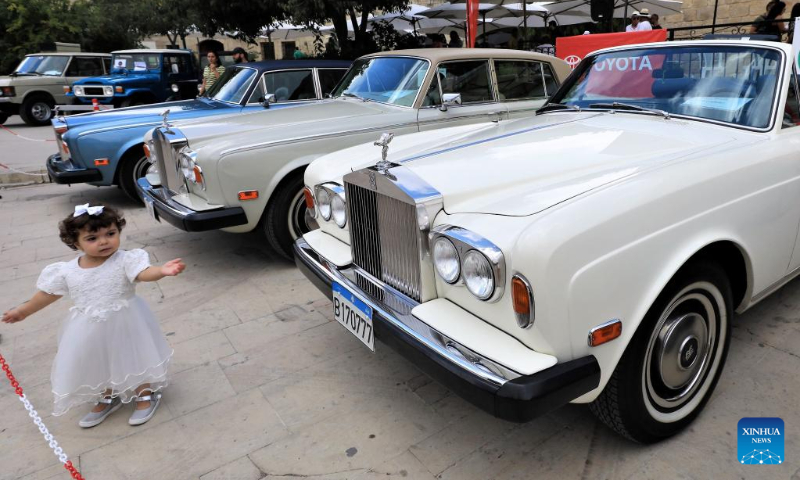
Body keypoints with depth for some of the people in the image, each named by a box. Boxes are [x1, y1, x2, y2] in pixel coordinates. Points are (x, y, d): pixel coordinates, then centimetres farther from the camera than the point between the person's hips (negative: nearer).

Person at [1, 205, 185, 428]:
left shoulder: (125, 260, -19)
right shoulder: (67, 270, -6)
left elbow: (144, 273, -36)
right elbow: (49, 293, 9)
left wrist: (162, 270, -58)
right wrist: (23, 310, 21)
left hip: (124, 324, -5)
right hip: (90, 331, 5)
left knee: (133, 359, 10)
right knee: (96, 364, 21)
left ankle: (146, 396, 34)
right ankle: (107, 400, 47)